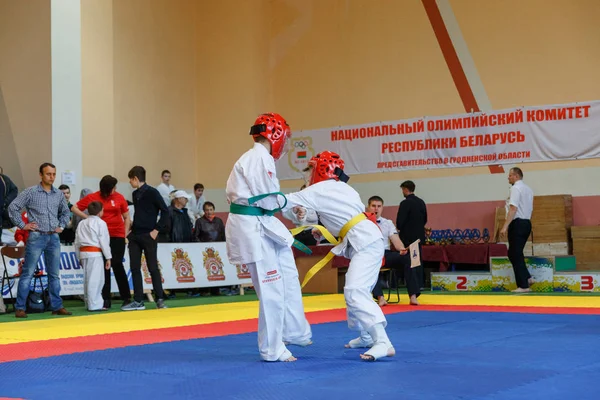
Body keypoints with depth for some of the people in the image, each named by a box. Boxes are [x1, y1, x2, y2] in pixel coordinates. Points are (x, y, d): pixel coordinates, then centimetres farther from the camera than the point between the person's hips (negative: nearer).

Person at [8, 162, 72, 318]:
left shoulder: (59, 194, 9)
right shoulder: (30, 192, -4)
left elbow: (66, 212, 24)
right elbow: (13, 208, -5)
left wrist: (61, 226, 11)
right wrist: (23, 225, -6)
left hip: (54, 238, 4)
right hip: (36, 237, -4)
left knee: (54, 274, 7)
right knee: (28, 273, -2)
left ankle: (57, 306, 13)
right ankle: (20, 308, 2)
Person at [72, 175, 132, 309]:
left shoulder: (119, 197, 1)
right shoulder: (92, 197, -1)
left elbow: (126, 217, 8)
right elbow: (75, 208, 6)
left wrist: (126, 234, 0)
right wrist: (88, 218, -5)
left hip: (117, 235, -1)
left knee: (117, 264, -6)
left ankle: (126, 297, 3)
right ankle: (106, 299, 11)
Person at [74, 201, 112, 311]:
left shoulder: (81, 223, 17)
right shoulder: (101, 223, -3)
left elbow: (77, 241, 15)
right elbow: (104, 241, -7)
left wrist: (80, 257, 21)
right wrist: (108, 257, -3)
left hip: (83, 253, 7)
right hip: (95, 253, -7)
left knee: (87, 279, 13)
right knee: (95, 279, -7)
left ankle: (89, 303, 20)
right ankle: (95, 304, -9)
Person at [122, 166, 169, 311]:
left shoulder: (152, 192, -10)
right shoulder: (135, 194, 11)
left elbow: (165, 211, -12)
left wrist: (156, 230, -14)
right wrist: (133, 227, 9)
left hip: (148, 236, -7)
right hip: (134, 235, 7)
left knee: (153, 268, 0)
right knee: (135, 268, 5)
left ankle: (160, 299, 9)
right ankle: (138, 301, 9)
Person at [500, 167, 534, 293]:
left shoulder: (516, 188, -11)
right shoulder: (528, 189, 17)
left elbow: (513, 208, -20)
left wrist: (505, 226, -23)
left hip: (517, 223, -9)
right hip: (527, 223, 9)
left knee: (515, 254, -3)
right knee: (514, 253, 17)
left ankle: (523, 285, -2)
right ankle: (527, 278, 9)